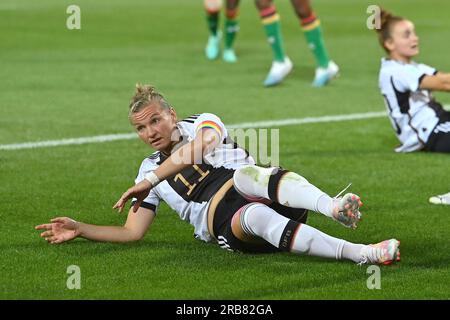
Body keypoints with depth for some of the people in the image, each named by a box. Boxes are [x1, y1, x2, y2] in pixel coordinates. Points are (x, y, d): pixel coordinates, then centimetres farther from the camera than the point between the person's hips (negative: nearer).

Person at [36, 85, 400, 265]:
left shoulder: (203, 123, 17)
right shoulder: (149, 169, 28)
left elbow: (199, 146, -8)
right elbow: (132, 232, 27)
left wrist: (151, 181, -6)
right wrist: (79, 229, 19)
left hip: (253, 192, -1)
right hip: (220, 222, 1)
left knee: (244, 174, -38)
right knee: (258, 217, -37)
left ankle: (333, 207, -63)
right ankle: (361, 253, -58)